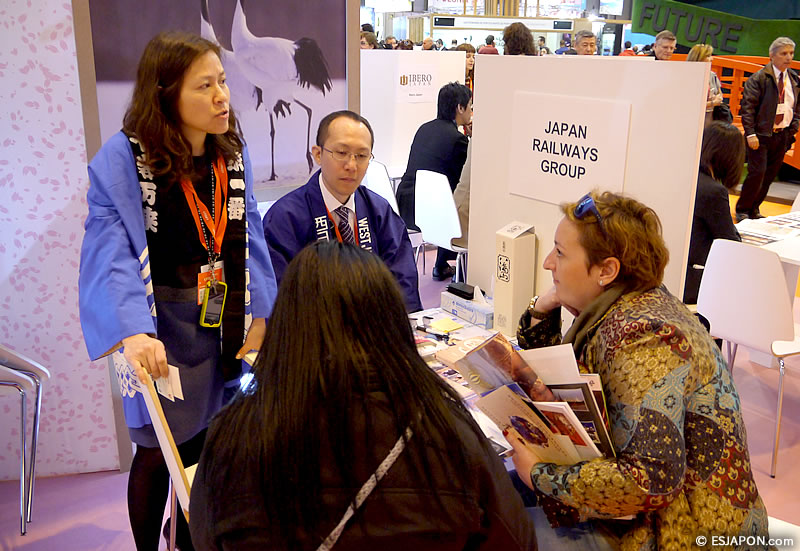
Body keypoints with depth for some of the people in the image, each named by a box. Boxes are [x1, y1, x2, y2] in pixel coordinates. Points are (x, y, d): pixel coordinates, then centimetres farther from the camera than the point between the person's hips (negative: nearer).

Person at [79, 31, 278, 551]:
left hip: (223, 329, 5)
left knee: (203, 446, 18)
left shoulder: (232, 154, 1)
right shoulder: (122, 158, -16)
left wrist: (259, 315, -4)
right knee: (158, 453, 11)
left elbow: (249, 239, 2)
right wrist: (134, 333, -39)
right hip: (160, 333, -4)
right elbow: (111, 251, -25)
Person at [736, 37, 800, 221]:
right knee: (757, 173, -10)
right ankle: (742, 210, 6)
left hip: (782, 136, 6)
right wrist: (750, 133, -17)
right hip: (761, 135, -6)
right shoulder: (758, 78, -7)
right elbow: (747, 106, -11)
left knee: (770, 175, 8)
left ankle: (754, 209, 21)